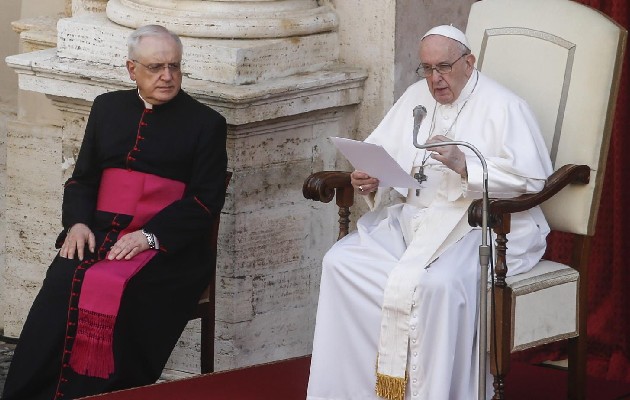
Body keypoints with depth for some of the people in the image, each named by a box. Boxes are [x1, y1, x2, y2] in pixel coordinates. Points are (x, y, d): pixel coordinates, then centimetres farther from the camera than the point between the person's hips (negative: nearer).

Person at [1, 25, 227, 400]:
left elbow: (207, 200, -1)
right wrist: (78, 222, -3)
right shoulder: (108, 108, 19)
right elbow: (82, 178, 19)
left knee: (111, 290, -33)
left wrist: (150, 236, -15)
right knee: (62, 287, -28)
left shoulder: (205, 123, 7)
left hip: (167, 247, -3)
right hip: (99, 234, 3)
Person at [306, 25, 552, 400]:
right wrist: (371, 182, -7)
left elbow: (533, 178, -15)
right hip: (412, 220, 7)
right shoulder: (417, 96, 16)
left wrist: (465, 165, -25)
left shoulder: (503, 107, -5)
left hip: (482, 226, -7)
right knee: (341, 263, -15)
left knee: (437, 283, -37)